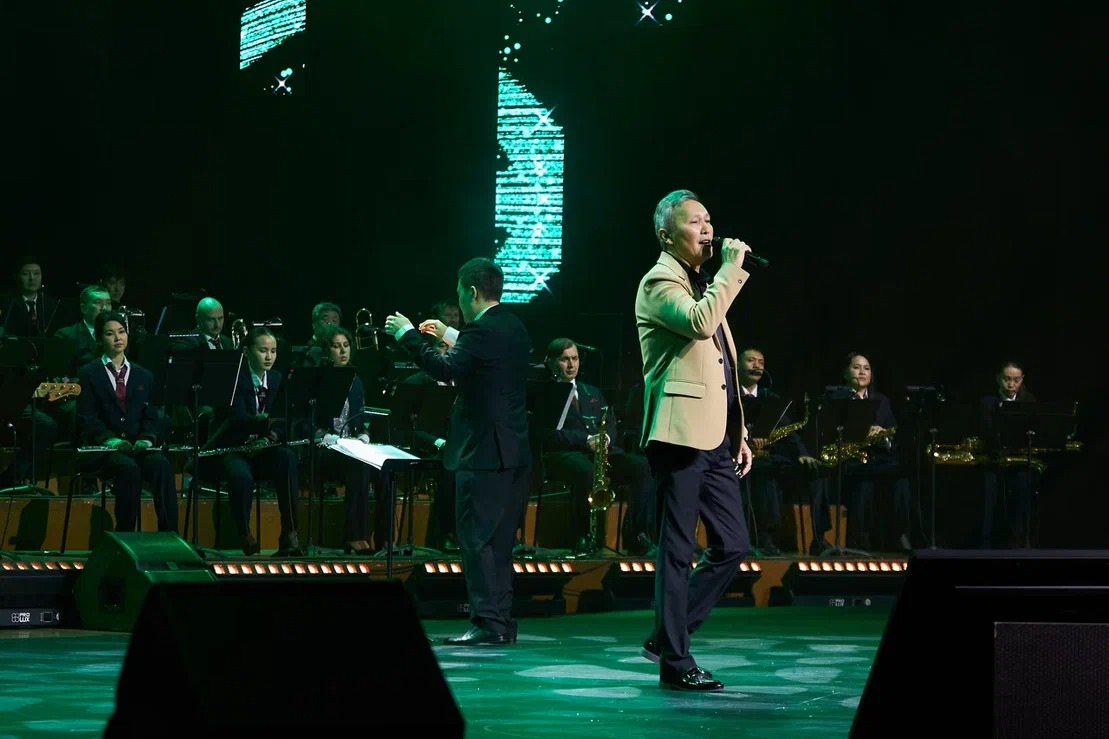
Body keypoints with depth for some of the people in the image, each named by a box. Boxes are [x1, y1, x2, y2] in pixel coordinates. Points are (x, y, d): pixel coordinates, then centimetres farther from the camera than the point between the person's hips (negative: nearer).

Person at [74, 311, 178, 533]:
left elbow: (151, 415, 12)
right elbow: (86, 417, -2)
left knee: (161, 464, -30)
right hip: (102, 451, -3)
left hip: (137, 447, 3)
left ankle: (169, 533, -34)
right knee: (129, 467, -36)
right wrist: (109, 439, -20)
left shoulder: (143, 376, 20)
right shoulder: (89, 374, 8)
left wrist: (147, 438, -11)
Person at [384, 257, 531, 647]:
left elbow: (446, 368, -24)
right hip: (515, 452, 9)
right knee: (499, 540, 13)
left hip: (483, 453, -9)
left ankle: (488, 622, -8)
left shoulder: (481, 331, -16)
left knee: (476, 538, -6)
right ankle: (502, 621, 16)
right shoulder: (514, 328, 12)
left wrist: (407, 335, -13)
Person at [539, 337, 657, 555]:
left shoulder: (592, 393, 30)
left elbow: (610, 423, 20)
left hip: (601, 449, 6)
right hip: (564, 454, -6)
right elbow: (549, 433, -6)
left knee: (643, 466, -22)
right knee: (585, 470, -42)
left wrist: (605, 437, -6)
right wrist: (585, 440, -17)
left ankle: (637, 537, -22)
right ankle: (582, 538, -28)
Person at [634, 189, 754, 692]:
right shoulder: (659, 282, -6)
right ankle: (674, 663, 0)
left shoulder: (703, 284, 22)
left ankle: (668, 637, 18)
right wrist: (732, 268, -17)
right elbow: (699, 322, -27)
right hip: (681, 435, -9)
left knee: (732, 545, 8)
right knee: (678, 550, -5)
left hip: (715, 438, 9)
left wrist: (739, 434, 20)